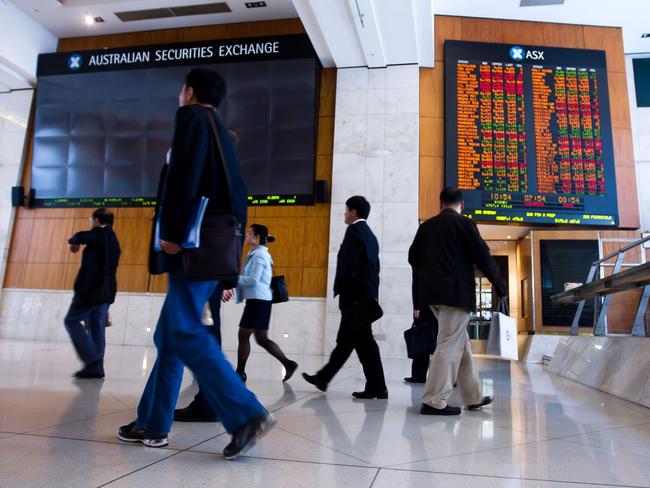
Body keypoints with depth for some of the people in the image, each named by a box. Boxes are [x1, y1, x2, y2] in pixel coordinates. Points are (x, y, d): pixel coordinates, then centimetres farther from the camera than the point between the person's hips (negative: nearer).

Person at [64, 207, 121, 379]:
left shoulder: (99, 234, -5)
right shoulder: (114, 242, 18)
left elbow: (80, 236, -22)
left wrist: (74, 242, 2)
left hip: (91, 288, -8)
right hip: (106, 291, 8)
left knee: (72, 321, 1)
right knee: (97, 328, 7)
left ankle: (91, 360, -10)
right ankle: (96, 367, 3)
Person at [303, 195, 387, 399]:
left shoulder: (354, 230, -9)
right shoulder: (370, 235, 19)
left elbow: (348, 263, -19)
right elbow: (372, 266, 16)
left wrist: (340, 289, -14)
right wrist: (370, 294, 14)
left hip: (354, 296, -10)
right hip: (366, 295, 10)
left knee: (364, 341, -5)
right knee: (344, 340, 14)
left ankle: (377, 388, 1)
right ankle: (323, 378, 24)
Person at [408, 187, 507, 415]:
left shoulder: (426, 225, 11)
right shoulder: (464, 223, -5)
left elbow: (413, 257, 15)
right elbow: (482, 255, -7)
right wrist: (500, 286, 2)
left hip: (433, 291, 7)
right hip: (456, 292, -7)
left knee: (461, 344, 15)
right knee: (449, 345, -5)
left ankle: (473, 397, 22)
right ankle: (434, 401, -7)